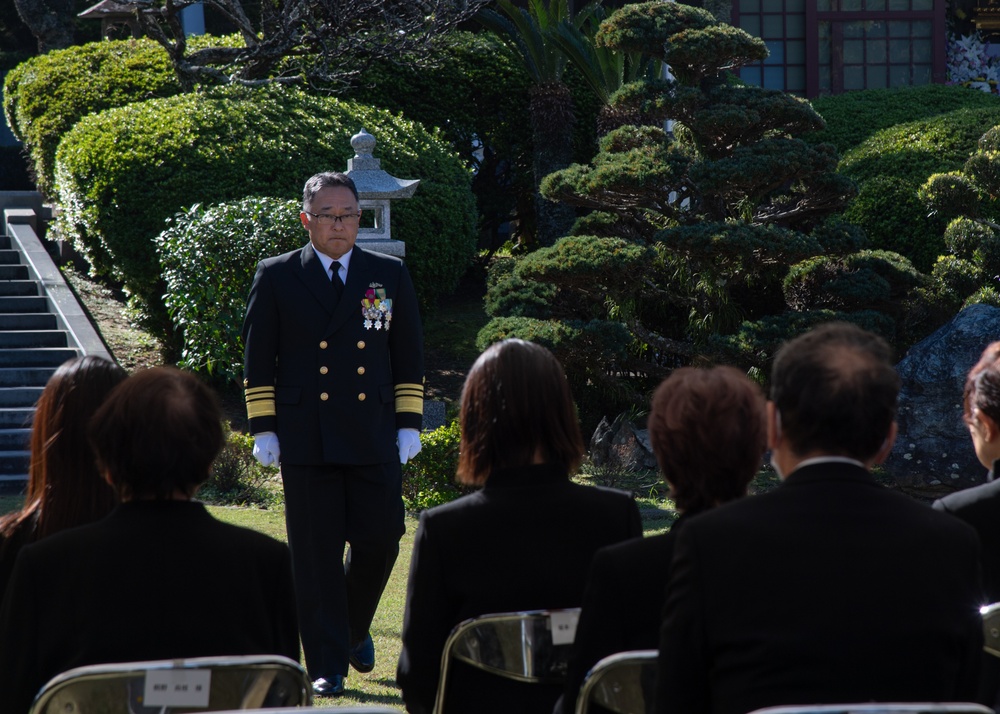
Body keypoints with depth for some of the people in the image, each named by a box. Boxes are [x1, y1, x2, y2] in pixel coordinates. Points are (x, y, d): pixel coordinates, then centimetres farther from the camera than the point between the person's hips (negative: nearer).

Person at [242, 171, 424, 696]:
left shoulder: (390, 276, 10)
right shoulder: (277, 277, 5)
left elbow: (409, 356, 12)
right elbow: (258, 360, 5)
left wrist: (409, 425, 5)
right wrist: (262, 429, -1)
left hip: (374, 439, 1)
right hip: (306, 440, -1)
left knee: (380, 540, -1)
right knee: (316, 554, -1)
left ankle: (355, 627, 28)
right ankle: (328, 666, 4)